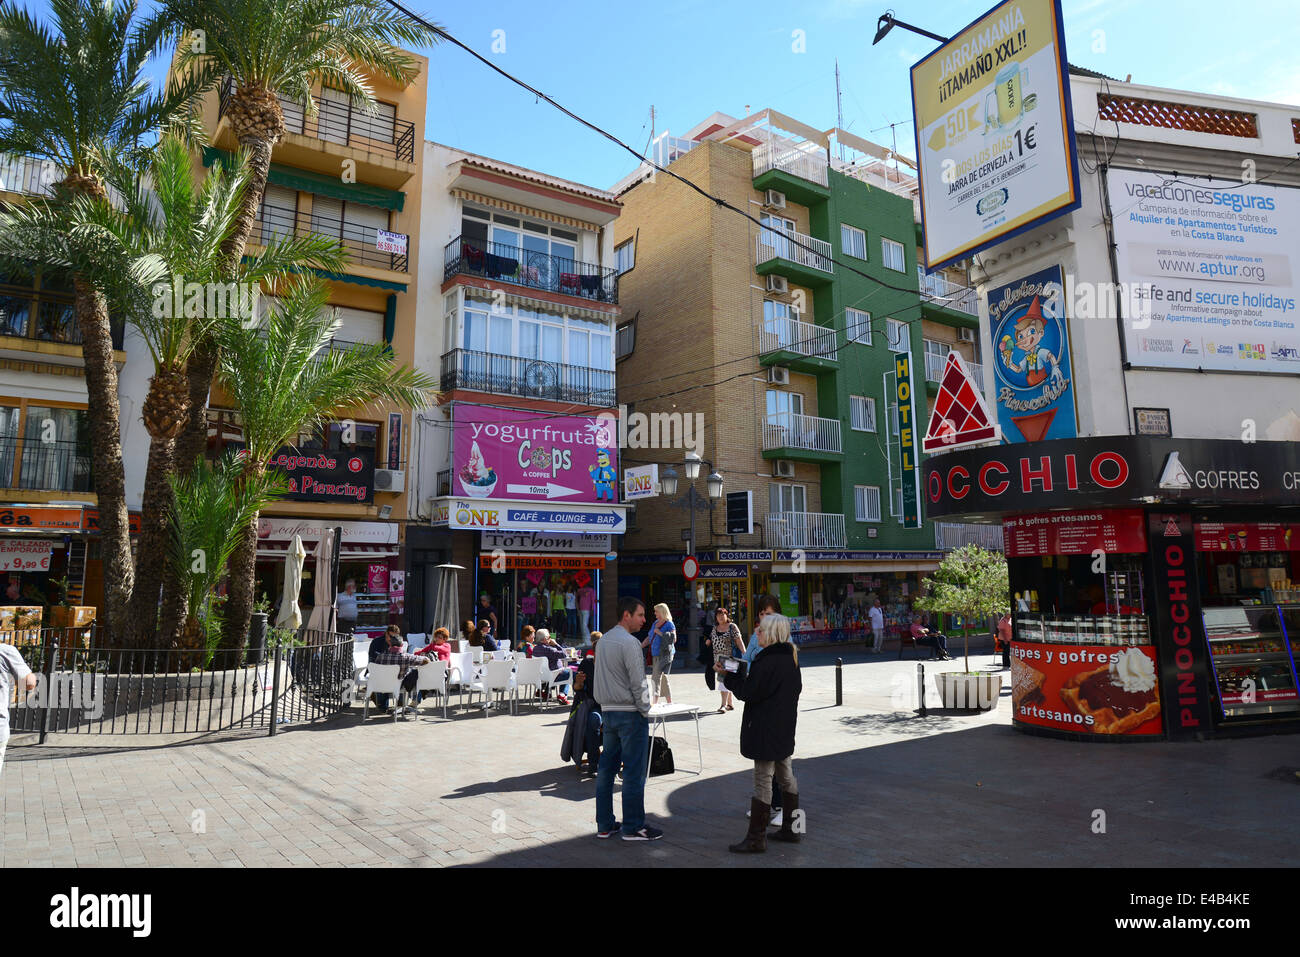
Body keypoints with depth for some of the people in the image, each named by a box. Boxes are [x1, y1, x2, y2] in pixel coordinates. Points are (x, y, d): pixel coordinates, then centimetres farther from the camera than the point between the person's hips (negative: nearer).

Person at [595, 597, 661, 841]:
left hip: (607, 711, 9)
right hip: (629, 712, -9)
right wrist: (645, 709, -7)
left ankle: (604, 825, 18)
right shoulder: (629, 642, -16)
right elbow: (638, 682, -18)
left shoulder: (603, 640, 12)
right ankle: (633, 827, 6)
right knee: (634, 771, -1)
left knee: (606, 768, 11)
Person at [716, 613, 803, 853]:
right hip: (784, 729, 9)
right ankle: (791, 829, 28)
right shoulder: (791, 658, 7)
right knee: (786, 777, 18)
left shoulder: (766, 662, -22)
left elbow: (747, 693, -20)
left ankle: (756, 838, 4)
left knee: (762, 782, -3)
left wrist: (727, 675, -7)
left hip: (765, 730, -9)